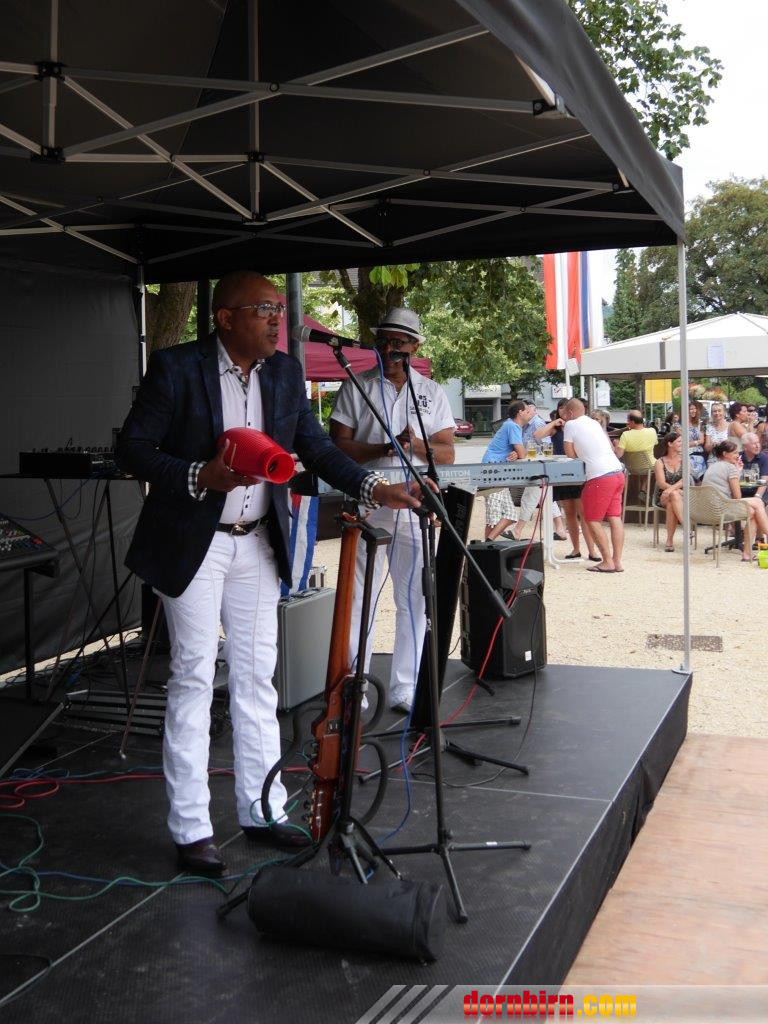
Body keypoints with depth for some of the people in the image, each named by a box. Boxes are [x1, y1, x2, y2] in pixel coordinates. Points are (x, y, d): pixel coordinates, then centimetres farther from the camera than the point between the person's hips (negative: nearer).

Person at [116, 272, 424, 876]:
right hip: (193, 546, -5)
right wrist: (200, 476, -25)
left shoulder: (285, 372, 5)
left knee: (257, 679, 11)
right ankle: (191, 829, 10)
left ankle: (262, 811, 23)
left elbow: (315, 446, 9)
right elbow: (132, 448, -10)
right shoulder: (176, 368, -11)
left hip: (257, 546, 5)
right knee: (194, 678, -1)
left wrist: (373, 488, -5)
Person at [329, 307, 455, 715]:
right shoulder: (356, 387, 5)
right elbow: (337, 445, -3)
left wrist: (415, 444, -15)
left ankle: (404, 689, 14)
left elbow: (447, 454, 5)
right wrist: (386, 448, -16)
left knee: (413, 602, 5)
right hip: (365, 509, -2)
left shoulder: (432, 392, 11)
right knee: (359, 601, 3)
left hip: (414, 511, 2)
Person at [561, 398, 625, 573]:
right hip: (618, 472, 7)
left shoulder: (571, 425, 1)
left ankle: (607, 561, -3)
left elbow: (571, 455, 3)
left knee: (592, 520, 1)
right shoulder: (594, 423, 20)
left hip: (599, 477, -7)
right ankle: (617, 561, 5)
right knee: (615, 517, 6)